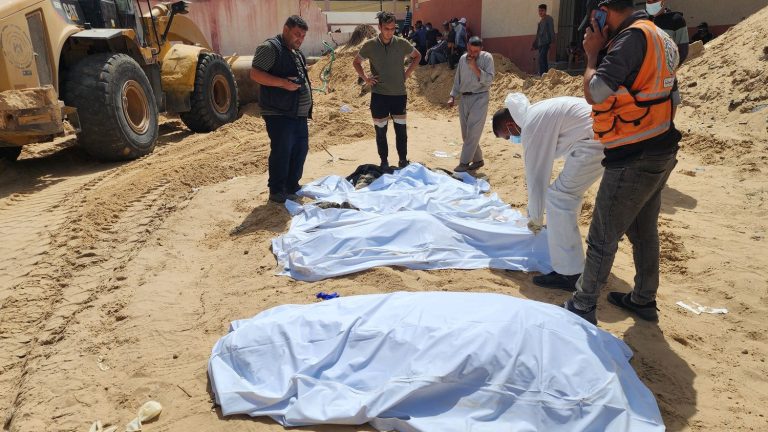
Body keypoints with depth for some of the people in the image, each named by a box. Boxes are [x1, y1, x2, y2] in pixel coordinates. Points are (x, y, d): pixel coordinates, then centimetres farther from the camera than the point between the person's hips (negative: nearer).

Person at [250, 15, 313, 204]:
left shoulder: (296, 52, 19)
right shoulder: (270, 47, -9)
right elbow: (255, 74, -17)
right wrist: (283, 83, -25)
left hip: (299, 113, 9)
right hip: (279, 114, -9)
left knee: (300, 150, 12)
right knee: (282, 152, -5)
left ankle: (292, 187, 25)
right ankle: (277, 192, 6)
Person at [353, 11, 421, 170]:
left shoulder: (402, 43, -2)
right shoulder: (370, 45, -5)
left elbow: (417, 56, 16)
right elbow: (356, 62, 11)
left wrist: (407, 73, 5)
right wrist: (365, 77, -3)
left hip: (399, 94, 1)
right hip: (379, 94, -1)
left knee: (401, 129, 7)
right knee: (380, 130, 6)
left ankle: (403, 160, 21)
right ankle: (384, 161, 20)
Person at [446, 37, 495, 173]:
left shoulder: (487, 58, -6)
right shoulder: (463, 59, 8)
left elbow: (489, 80, -14)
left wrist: (475, 67, -19)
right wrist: (452, 96, 7)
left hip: (479, 98, -6)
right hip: (464, 98, 6)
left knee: (472, 131, -12)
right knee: (466, 133, 8)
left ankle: (464, 162, -10)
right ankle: (478, 159, 21)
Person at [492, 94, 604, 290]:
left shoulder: (531, 127, -10)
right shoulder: (535, 114, 20)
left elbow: (536, 176, -7)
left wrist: (535, 219, 4)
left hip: (596, 139, -11)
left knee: (558, 197, -9)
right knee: (568, 191, 26)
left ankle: (569, 274, -9)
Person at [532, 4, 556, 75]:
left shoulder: (549, 19, -3)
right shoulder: (540, 21, 21)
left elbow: (551, 31, -10)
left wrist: (552, 41, -18)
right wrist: (534, 45, 24)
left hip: (546, 43, -8)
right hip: (540, 43, 8)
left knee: (541, 59, -19)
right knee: (543, 60, 8)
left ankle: (542, 75, -22)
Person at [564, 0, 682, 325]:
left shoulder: (632, 37, -17)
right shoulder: (658, 37, 13)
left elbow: (595, 92, -21)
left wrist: (593, 53, -10)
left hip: (635, 158, -10)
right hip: (659, 152, 10)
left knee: (603, 236, 0)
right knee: (644, 230, 20)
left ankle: (582, 307, 13)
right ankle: (644, 300, 34)